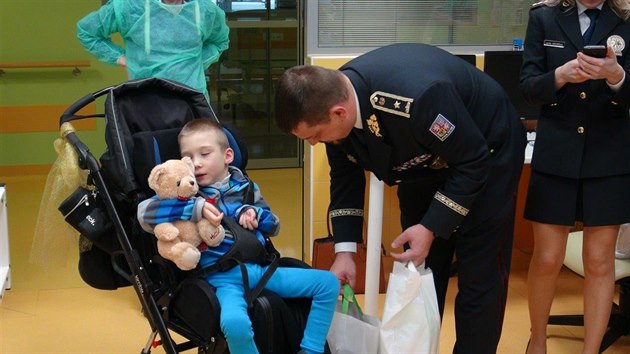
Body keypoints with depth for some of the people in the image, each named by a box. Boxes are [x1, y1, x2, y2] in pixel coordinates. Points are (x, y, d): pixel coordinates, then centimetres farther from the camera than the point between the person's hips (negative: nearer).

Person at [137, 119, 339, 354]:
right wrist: (196, 208, -21)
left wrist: (254, 213, -1)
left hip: (261, 268, 5)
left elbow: (273, 226, 22)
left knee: (327, 283, -5)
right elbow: (144, 213, -12)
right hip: (224, 276, -5)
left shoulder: (245, 186, 16)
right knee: (234, 323, -38)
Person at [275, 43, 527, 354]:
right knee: (418, 273, 10)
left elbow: (473, 161, -28)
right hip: (425, 160, 6)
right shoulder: (332, 100, -20)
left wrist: (432, 228, -28)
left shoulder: (415, 97, -42)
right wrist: (344, 251, -12)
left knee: (479, 278, -4)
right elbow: (345, 176, -5)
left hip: (485, 156, -6)